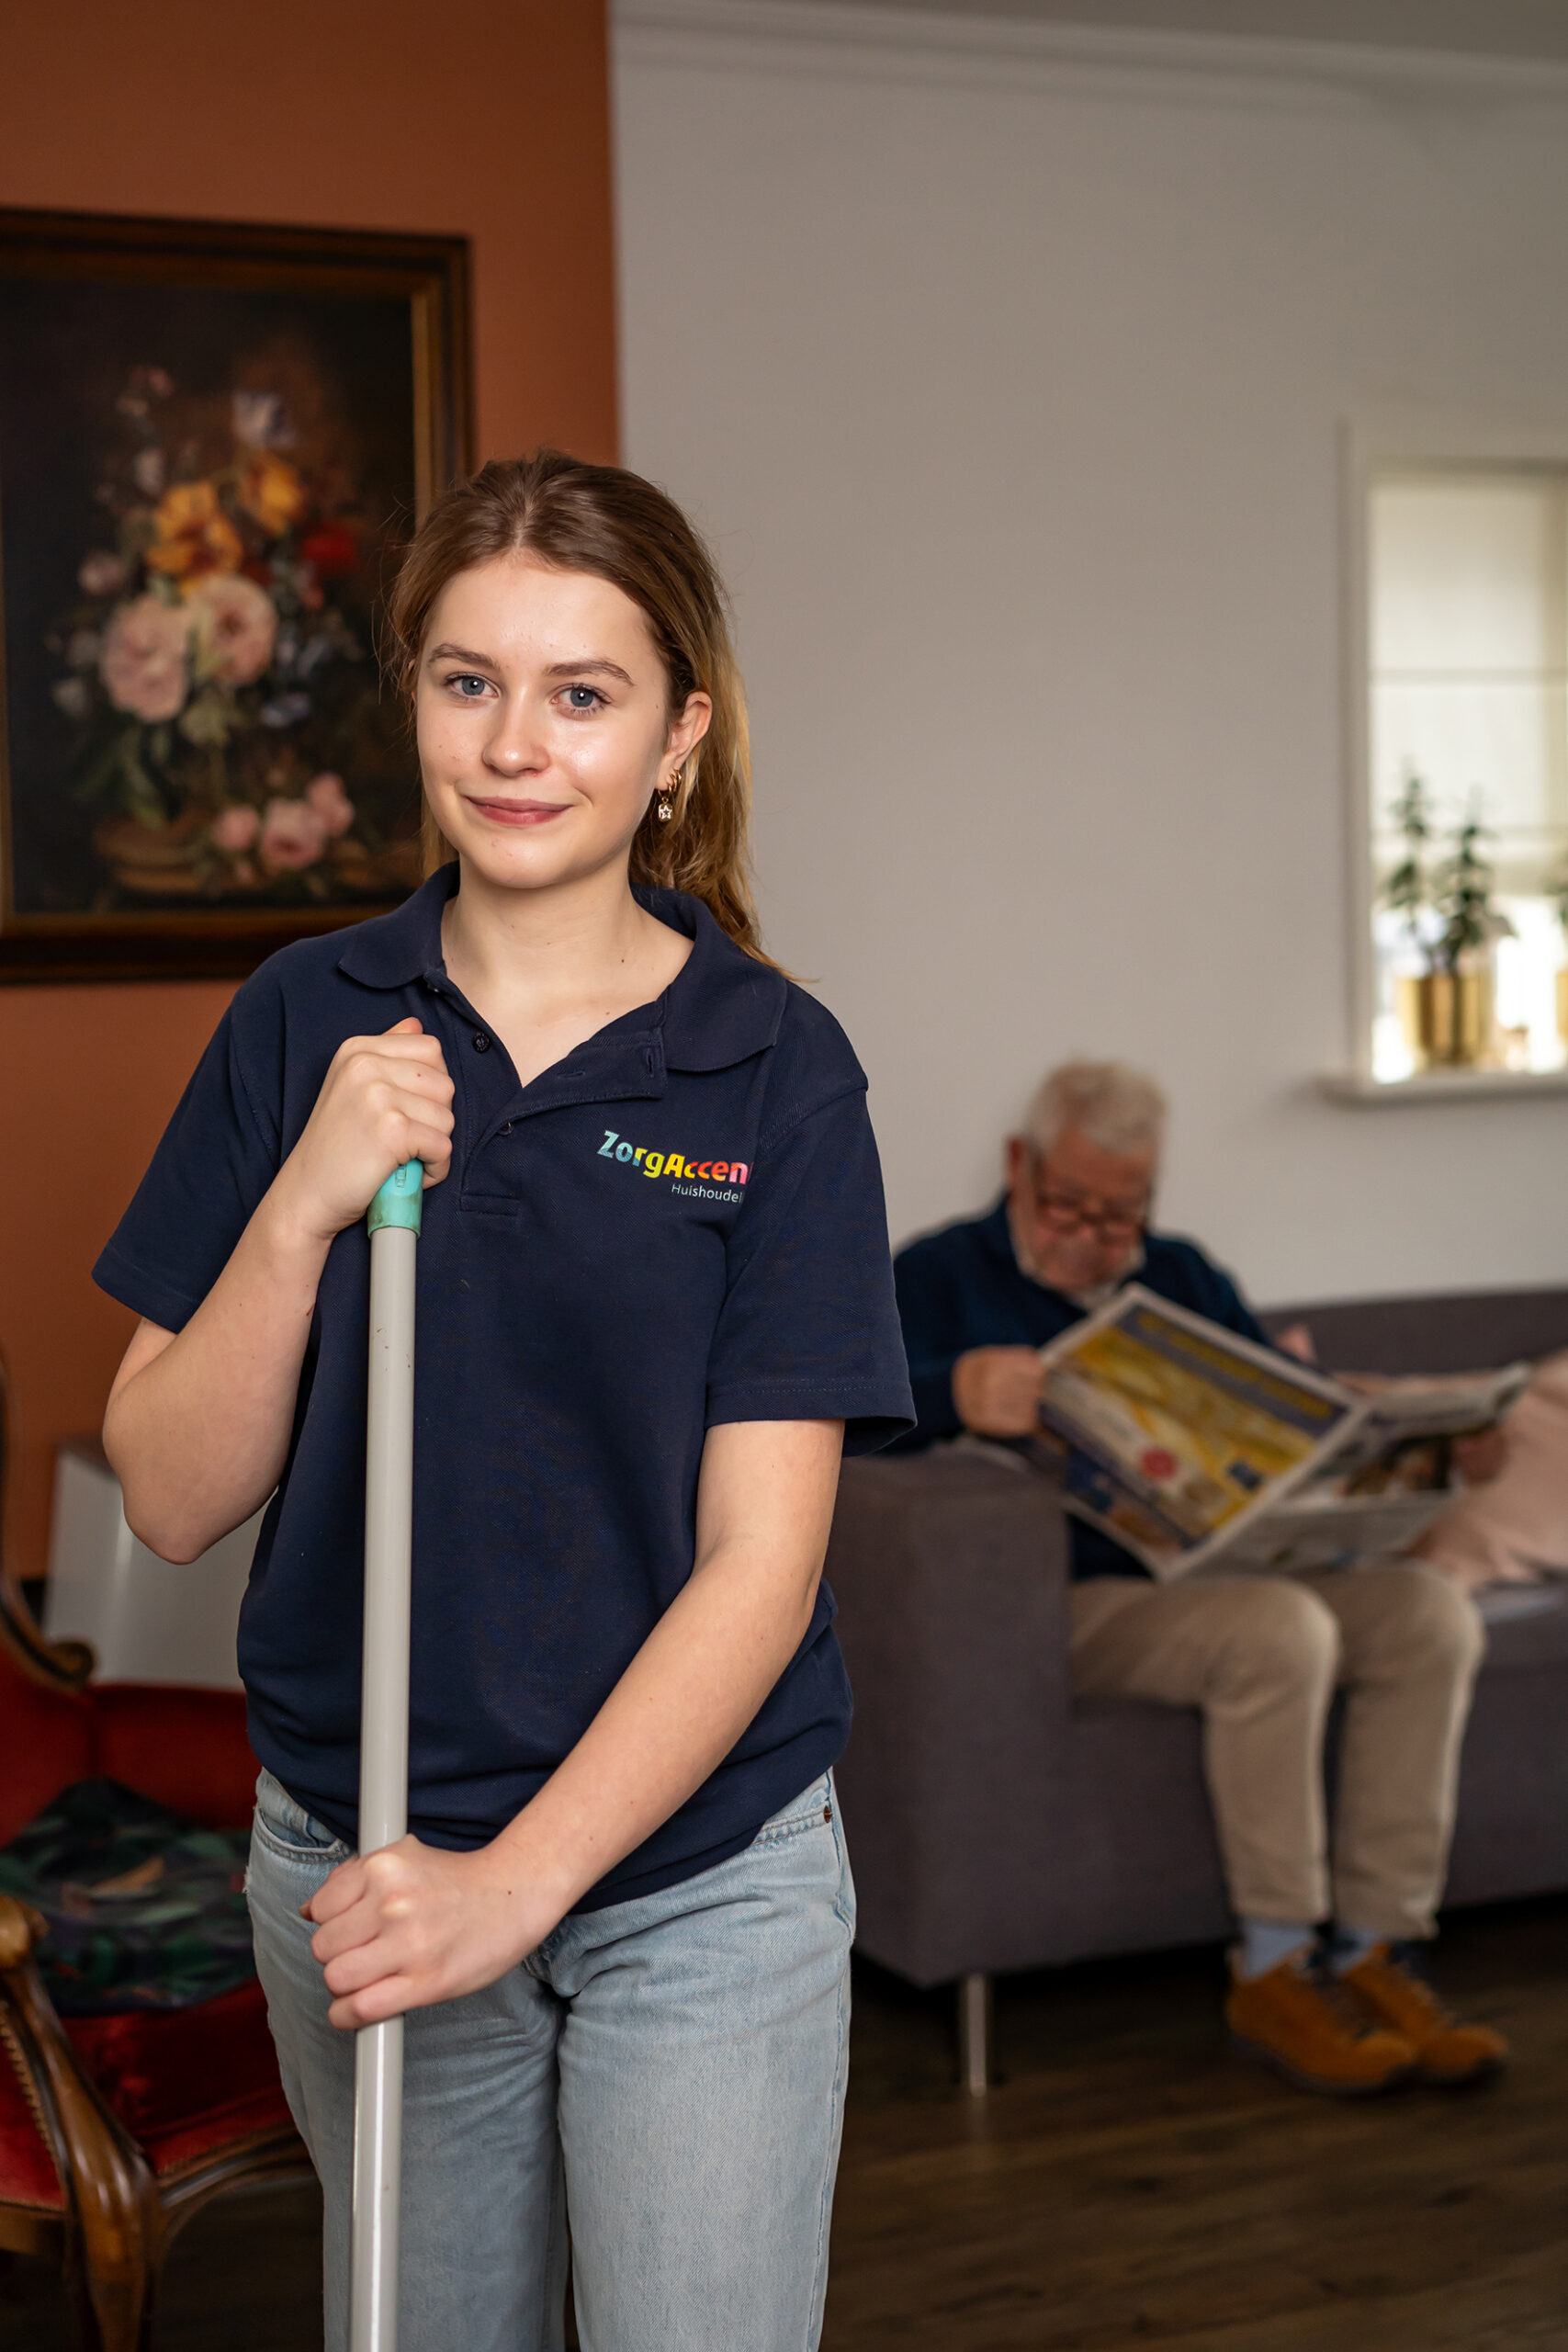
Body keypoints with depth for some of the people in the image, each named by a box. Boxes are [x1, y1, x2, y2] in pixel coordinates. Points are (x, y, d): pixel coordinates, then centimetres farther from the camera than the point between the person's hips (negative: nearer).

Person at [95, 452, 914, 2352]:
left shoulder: (775, 1069, -8)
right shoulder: (304, 1025, -2)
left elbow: (760, 1557, -11)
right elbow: (172, 1499, -4)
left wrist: (521, 1875, -20)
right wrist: (303, 1203, -18)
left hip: (698, 1868, -2)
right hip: (357, 1867, 2)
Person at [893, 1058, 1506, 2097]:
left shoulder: (1184, 1277, 23)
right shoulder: (940, 1277, 5)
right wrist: (954, 1393, -34)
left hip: (1232, 1566, 7)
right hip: (1079, 1596, -6)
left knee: (1430, 1610, -18)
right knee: (1277, 1629, -33)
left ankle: (1373, 1951, -14)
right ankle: (1273, 1971, -20)